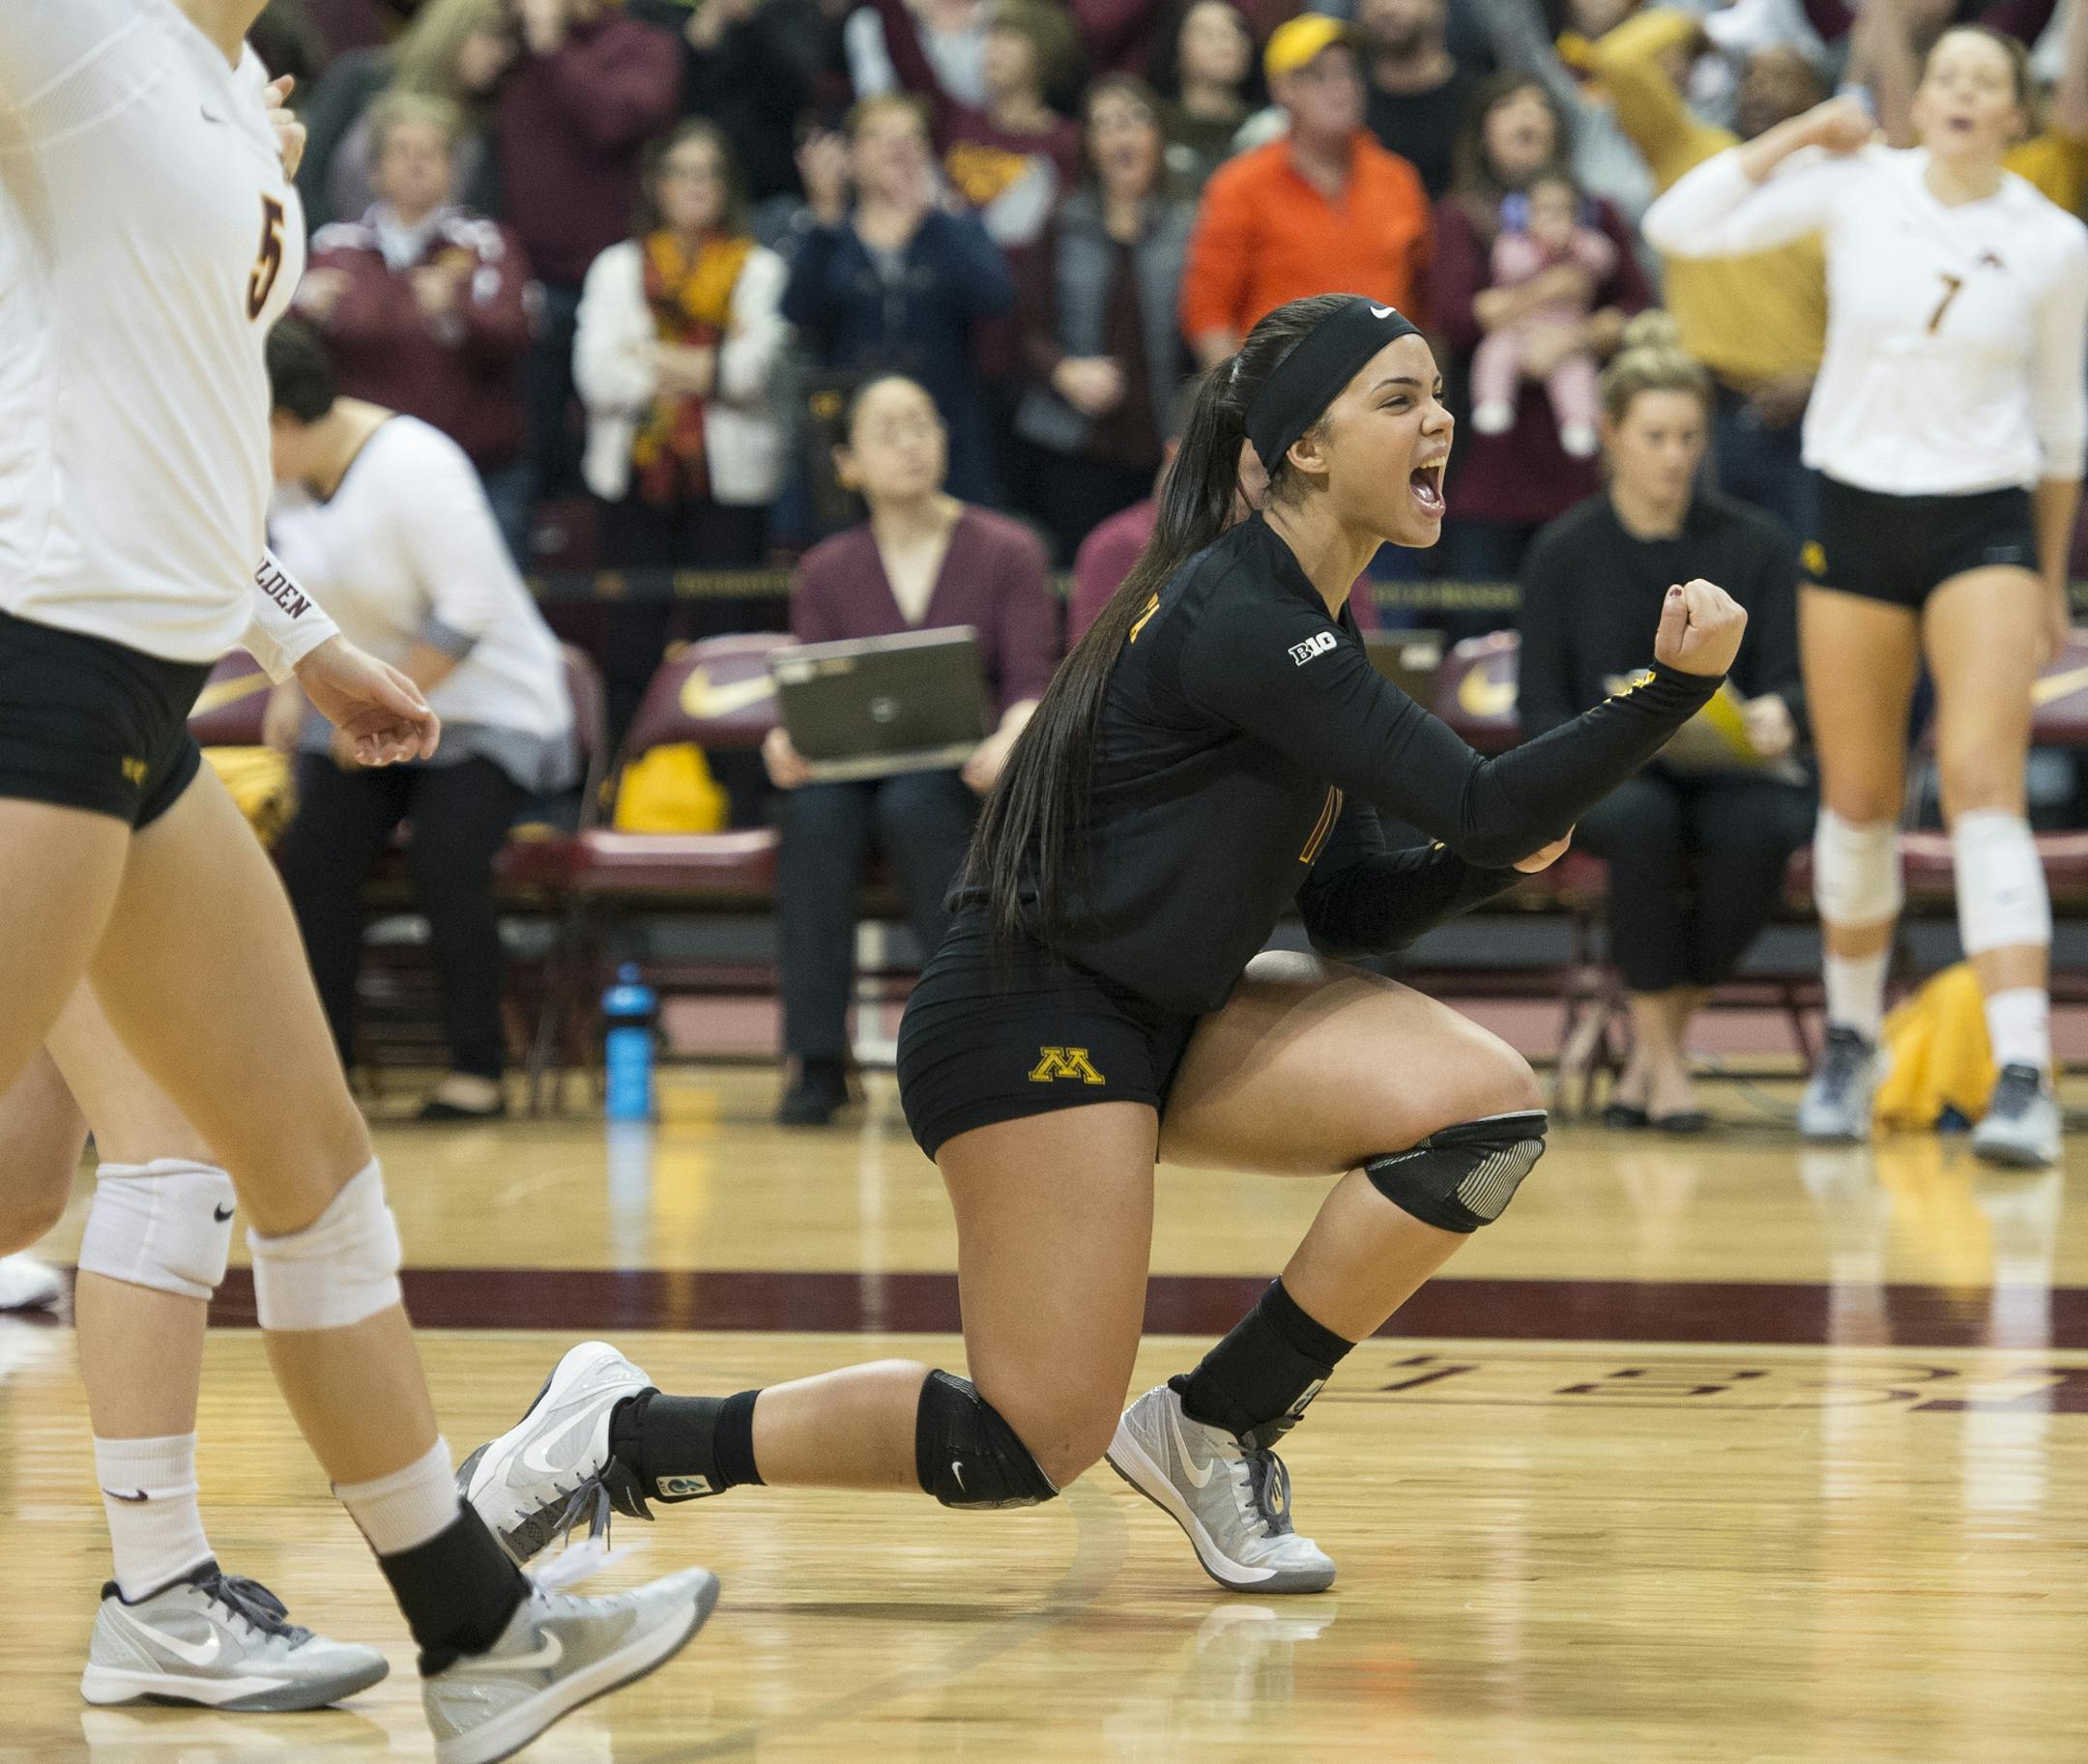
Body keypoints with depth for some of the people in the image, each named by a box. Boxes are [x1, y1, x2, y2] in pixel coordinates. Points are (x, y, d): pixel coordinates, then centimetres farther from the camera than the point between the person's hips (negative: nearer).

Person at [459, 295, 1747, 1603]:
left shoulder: (1308, 626, 11)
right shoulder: (1239, 615, -19)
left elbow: (1352, 910, 13)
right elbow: (1476, 804, -24)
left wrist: (1495, 855, -5)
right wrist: (1675, 693, -28)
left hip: (1167, 1018, 10)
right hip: (1032, 1021, -10)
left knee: (1488, 1105, -9)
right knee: (1037, 1447, -14)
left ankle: (1220, 1427, 4)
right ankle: (625, 1437, 2)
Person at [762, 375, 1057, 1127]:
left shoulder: (1006, 552, 5)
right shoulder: (827, 572, 11)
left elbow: (1032, 684, -5)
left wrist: (1010, 741, -28)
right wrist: (786, 744, -20)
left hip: (968, 776, -2)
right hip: (857, 765, 2)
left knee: (913, 804, -37)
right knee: (816, 809, -34)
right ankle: (815, 1058, -33)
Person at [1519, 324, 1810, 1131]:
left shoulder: (1758, 544, 3)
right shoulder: (1563, 553, 2)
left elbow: (1792, 679, 0)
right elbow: (1540, 706, 1)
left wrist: (1778, 715, -26)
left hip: (1731, 770, 1)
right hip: (1606, 775, -1)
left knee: (1759, 831, -36)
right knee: (1641, 821, -38)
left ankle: (1660, 1040, -16)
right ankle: (1662, 1060, -24)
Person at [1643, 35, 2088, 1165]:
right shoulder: (1854, 187, -1)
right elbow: (1678, 228, -6)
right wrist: (1795, 135, -7)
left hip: (1983, 527, -2)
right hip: (1855, 515, 2)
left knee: (1983, 784, -17)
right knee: (1858, 799, 9)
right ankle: (1850, 1042, 32)